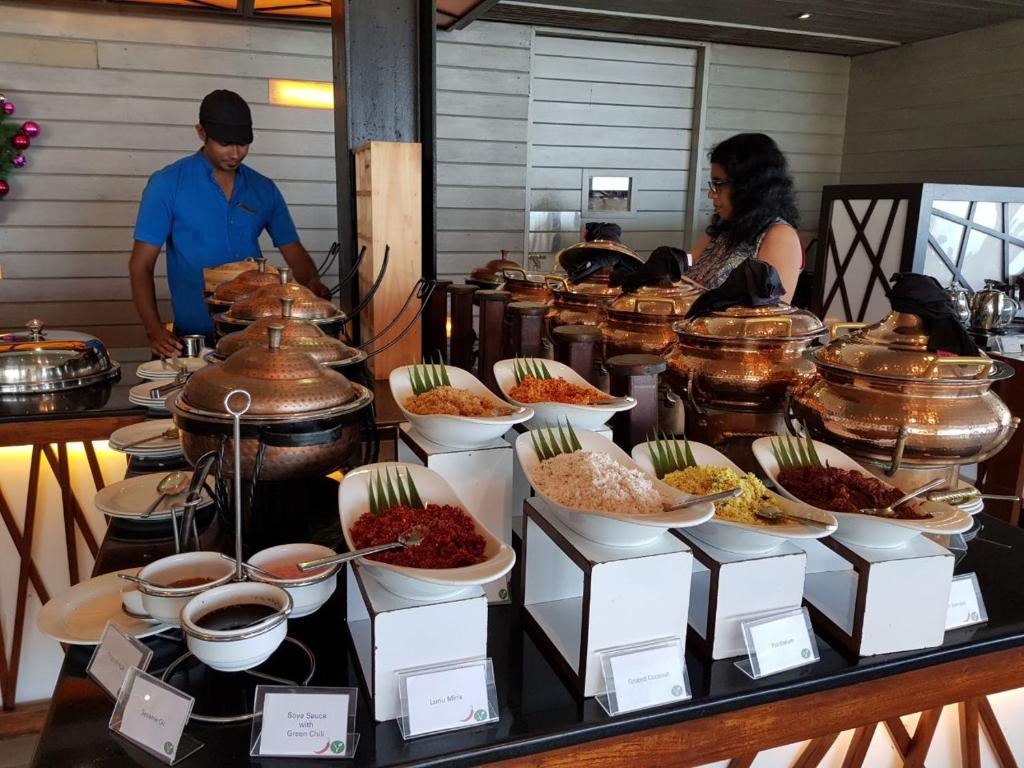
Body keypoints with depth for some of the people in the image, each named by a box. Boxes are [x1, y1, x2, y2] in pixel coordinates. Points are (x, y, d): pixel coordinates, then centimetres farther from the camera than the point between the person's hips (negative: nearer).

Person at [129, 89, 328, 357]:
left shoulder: (264, 189, 10)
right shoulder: (167, 184, 1)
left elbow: (294, 253, 12)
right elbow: (141, 264, 1)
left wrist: (312, 284, -11)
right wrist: (154, 330, -12)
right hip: (195, 335, -2)